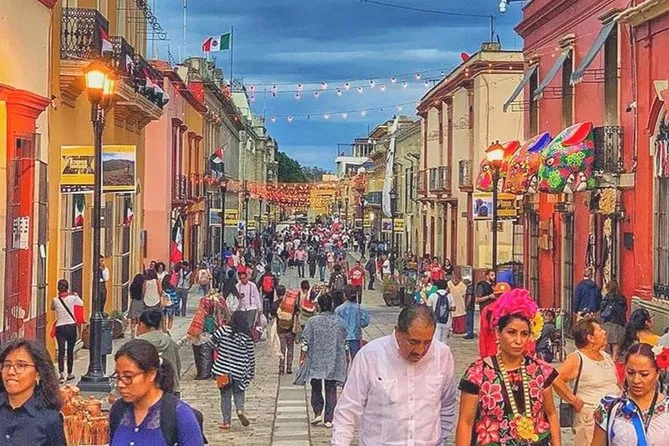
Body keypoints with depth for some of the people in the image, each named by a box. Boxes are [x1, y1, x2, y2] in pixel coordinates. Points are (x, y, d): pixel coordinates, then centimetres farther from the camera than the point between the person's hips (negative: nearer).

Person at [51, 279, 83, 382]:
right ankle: (69, 374, 20)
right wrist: (76, 295, 28)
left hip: (60, 327, 0)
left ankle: (61, 374, -19)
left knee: (61, 351, -3)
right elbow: (81, 304, 13)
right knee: (70, 351, 11)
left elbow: (52, 308, 16)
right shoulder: (72, 298, -5)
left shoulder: (55, 300, -5)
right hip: (71, 326, 0)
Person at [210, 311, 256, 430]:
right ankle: (240, 409, -7)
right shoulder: (247, 337, -7)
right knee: (239, 392, 19)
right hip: (239, 372, 0)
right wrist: (251, 373, 13)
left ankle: (227, 421, 11)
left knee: (225, 395, 11)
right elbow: (251, 356, 0)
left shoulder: (224, 330, -11)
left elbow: (212, 341, -3)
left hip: (222, 369, 0)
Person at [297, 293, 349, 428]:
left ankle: (318, 413, 3)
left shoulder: (312, 322, -9)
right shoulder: (340, 322, -3)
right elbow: (344, 343, 5)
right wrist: (344, 360, 17)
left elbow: (305, 343, -6)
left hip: (315, 362, -1)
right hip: (334, 362, 1)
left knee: (316, 388, 15)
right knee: (331, 390, 6)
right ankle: (329, 419, 4)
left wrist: (302, 358, 4)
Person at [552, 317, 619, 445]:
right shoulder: (576, 359, -9)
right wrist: (575, 401, -19)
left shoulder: (606, 357, 14)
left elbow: (618, 383, 27)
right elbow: (556, 380, -22)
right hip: (590, 420, -7)